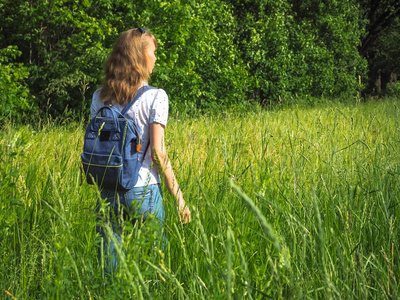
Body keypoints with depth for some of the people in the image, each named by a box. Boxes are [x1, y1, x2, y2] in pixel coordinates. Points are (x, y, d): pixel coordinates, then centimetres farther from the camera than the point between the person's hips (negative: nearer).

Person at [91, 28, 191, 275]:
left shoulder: (100, 97, 6)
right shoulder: (155, 97, -8)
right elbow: (157, 152, -12)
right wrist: (177, 194, -6)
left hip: (108, 190, 4)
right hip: (144, 190, -4)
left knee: (109, 259, 9)